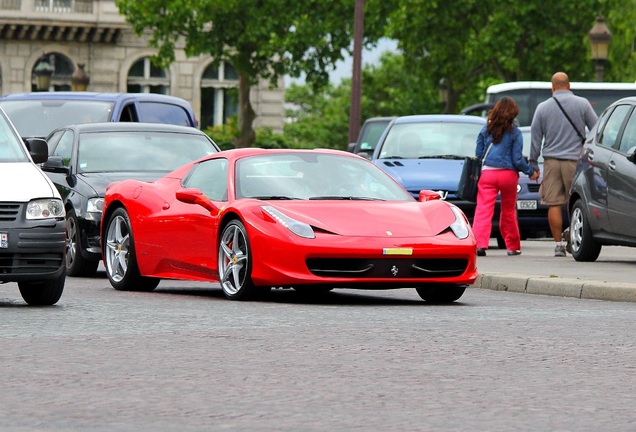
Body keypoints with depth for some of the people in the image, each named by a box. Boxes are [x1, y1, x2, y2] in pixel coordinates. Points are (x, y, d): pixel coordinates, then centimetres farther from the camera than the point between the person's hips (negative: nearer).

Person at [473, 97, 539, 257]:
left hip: (487, 173, 0)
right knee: (508, 211, 14)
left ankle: (479, 244, -25)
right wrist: (531, 172, 11)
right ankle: (513, 246, 24)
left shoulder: (486, 130, 5)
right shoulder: (515, 133, -1)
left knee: (483, 209, -8)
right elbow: (517, 159, -3)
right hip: (508, 174, 0)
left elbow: (478, 154, 9)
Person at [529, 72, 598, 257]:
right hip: (575, 159, -1)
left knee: (554, 204, 1)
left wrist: (533, 164, 14)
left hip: (551, 161, 1)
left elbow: (535, 137, 8)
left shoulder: (543, 108, 5)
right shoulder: (582, 104, 2)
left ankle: (558, 244, -1)